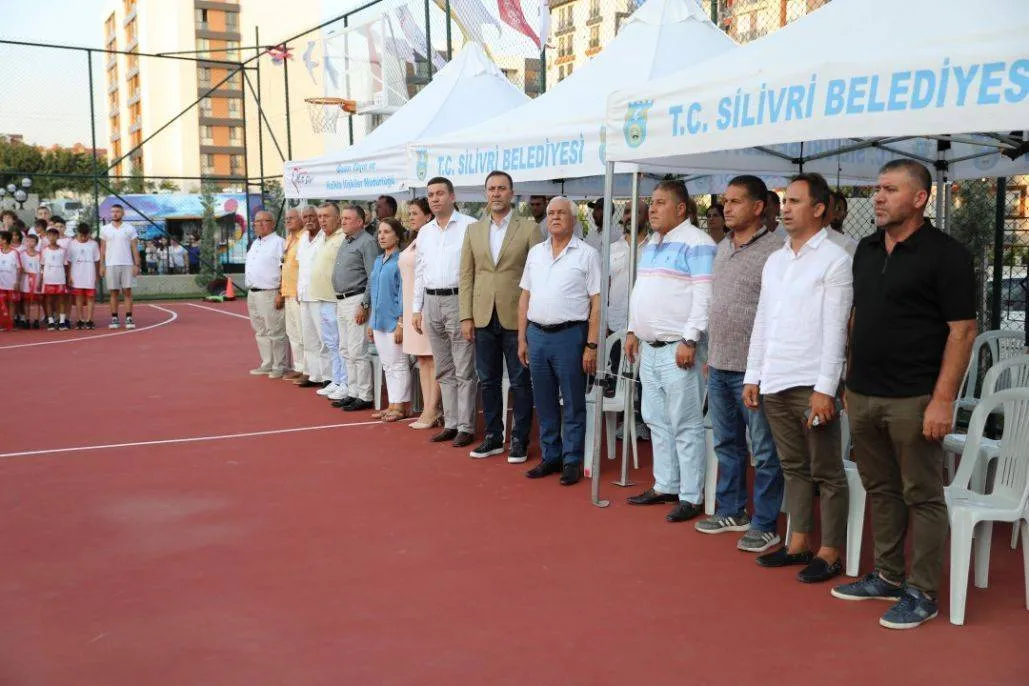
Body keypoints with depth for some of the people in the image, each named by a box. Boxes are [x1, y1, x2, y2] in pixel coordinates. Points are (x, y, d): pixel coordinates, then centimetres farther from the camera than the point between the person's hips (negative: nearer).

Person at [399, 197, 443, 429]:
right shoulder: (414, 242, 18)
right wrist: (407, 311, 18)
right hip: (412, 306, 10)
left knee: (433, 358, -6)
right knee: (422, 359, 9)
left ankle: (432, 410, -3)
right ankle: (428, 409, 13)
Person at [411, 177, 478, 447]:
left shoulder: (469, 226, -6)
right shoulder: (425, 232, 14)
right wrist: (416, 309, 14)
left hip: (458, 300, -6)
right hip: (431, 302, 7)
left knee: (464, 370, -2)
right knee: (444, 370, 12)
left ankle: (466, 427, 4)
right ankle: (450, 423, 19)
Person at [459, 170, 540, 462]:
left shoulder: (529, 228, -2)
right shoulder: (474, 230, 10)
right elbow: (467, 275, 8)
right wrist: (466, 316, 1)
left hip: (516, 317, -4)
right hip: (483, 317, 4)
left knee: (520, 382, 3)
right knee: (488, 381, 11)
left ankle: (520, 440, 13)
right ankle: (493, 437, 22)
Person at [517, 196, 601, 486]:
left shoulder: (587, 254, -3)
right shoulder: (535, 252, 12)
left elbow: (597, 302, -6)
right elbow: (525, 297, 14)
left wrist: (591, 345, -12)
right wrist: (522, 339, 10)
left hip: (570, 335, -5)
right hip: (537, 334, 5)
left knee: (573, 404, 3)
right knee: (544, 403, 12)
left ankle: (572, 461, 12)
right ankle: (550, 457, 23)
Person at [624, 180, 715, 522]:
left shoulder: (696, 243, -10)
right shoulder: (651, 243, 18)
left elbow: (704, 296, -17)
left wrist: (689, 341, -21)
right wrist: (633, 330, 19)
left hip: (678, 349, -9)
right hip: (649, 348, 9)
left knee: (686, 426, -5)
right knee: (657, 421, 14)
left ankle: (691, 496, 2)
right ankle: (665, 485, 25)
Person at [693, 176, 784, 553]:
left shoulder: (774, 250, -12)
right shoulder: (722, 248, 14)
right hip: (719, 366, 8)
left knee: (764, 451, 2)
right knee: (727, 444, 17)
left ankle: (765, 525, 11)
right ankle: (730, 511, 30)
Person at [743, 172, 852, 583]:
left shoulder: (834, 260, -6)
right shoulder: (775, 261, 15)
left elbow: (835, 329, -12)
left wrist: (825, 389, -17)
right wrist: (753, 376, 13)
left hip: (811, 384, -7)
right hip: (775, 383, 7)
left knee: (826, 472, 2)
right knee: (793, 468, 14)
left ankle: (830, 552, 9)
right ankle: (798, 543, 22)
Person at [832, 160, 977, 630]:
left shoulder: (945, 254, -9)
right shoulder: (867, 249, 12)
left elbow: (962, 331, -11)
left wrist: (943, 400, -17)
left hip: (913, 399, -7)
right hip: (863, 396, 7)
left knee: (922, 496, 3)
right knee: (881, 490, 16)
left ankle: (923, 593, 12)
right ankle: (888, 577, 28)